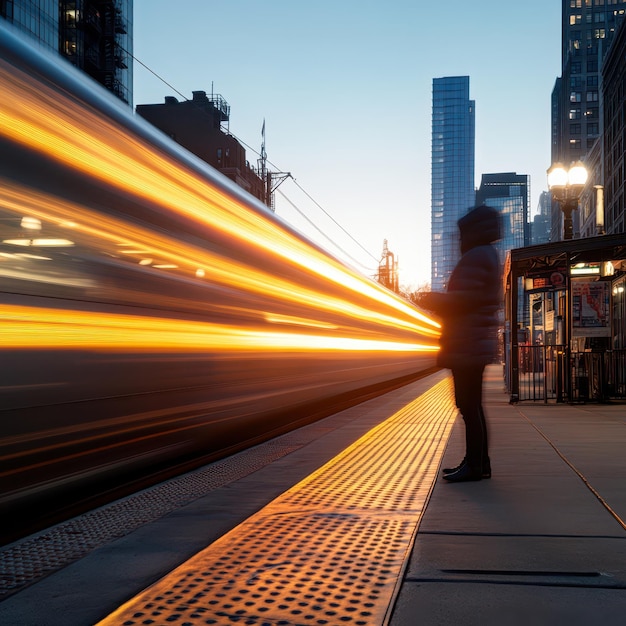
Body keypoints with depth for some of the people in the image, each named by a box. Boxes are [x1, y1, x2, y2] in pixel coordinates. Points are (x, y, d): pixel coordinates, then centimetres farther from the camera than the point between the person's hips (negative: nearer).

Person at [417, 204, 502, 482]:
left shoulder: (476, 257, -13)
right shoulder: (489, 256, 20)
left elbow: (464, 299, -21)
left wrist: (432, 300, -5)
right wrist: (439, 301, 23)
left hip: (467, 346, -11)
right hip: (476, 344, 11)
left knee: (469, 405, -8)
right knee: (471, 405, 14)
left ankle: (475, 465, -5)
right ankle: (478, 461, 19)